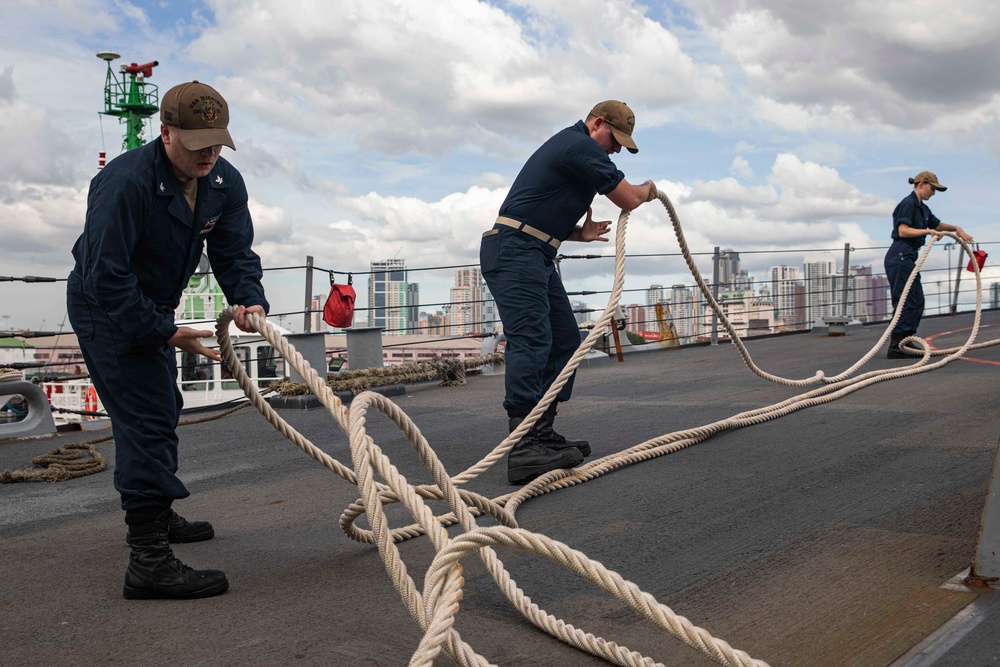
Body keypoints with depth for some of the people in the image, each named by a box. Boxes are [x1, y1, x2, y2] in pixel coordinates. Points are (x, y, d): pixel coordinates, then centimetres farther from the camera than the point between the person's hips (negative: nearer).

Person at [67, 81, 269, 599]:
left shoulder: (224, 183, -6)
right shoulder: (126, 183, -30)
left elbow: (234, 253, -4)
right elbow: (106, 277, -30)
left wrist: (248, 299, -24)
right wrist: (167, 333, -31)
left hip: (151, 308, 9)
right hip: (106, 309, -9)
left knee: (162, 410, 21)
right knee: (144, 419, -17)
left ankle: (155, 517, 41)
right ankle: (149, 561, -18)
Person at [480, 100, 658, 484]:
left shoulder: (570, 146, 26)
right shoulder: (581, 146, -8)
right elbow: (628, 199, -8)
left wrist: (580, 233, 17)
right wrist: (648, 190, 15)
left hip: (535, 256, 11)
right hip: (513, 251, -11)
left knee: (565, 340, 9)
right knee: (531, 339, -22)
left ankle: (542, 435, 10)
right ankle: (523, 449, -29)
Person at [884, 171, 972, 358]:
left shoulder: (922, 208, 20)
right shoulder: (908, 204, -10)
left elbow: (937, 224, 35)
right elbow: (903, 230, -20)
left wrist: (956, 228, 25)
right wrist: (928, 231, -23)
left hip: (907, 258, 10)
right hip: (899, 257, -10)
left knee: (916, 302, 10)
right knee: (906, 302, -11)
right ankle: (896, 348, -10)